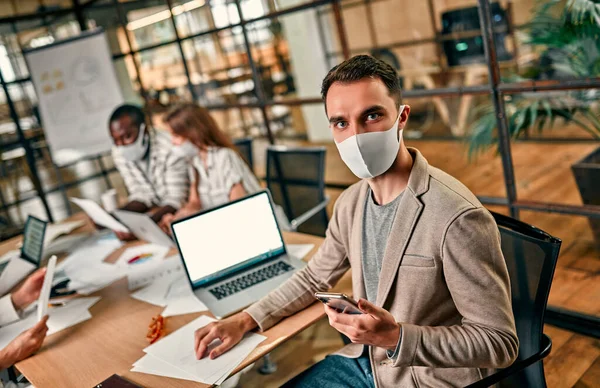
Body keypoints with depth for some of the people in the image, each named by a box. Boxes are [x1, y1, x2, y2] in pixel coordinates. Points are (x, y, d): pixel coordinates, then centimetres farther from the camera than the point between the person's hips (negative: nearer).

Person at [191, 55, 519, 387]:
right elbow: (315, 276, 12)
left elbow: (500, 342, -22)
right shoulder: (351, 202, -3)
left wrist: (396, 338, -32)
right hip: (364, 361, 6)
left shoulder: (457, 217, -27)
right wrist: (245, 320, 3)